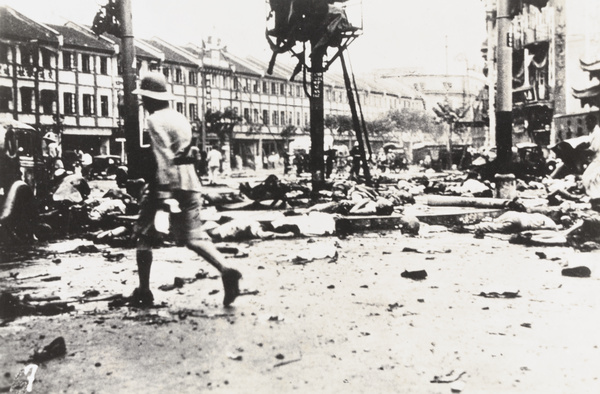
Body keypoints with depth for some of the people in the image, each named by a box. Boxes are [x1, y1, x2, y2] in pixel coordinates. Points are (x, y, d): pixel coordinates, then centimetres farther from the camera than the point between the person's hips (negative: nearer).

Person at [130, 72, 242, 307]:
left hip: (166, 186, -6)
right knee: (193, 236, 7)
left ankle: (144, 292, 13)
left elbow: (165, 158, -18)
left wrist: (165, 195, -22)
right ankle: (226, 271, -15)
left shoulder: (156, 120, -6)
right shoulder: (181, 118, 17)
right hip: (191, 185, 6)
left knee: (143, 236, 10)